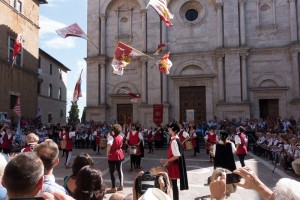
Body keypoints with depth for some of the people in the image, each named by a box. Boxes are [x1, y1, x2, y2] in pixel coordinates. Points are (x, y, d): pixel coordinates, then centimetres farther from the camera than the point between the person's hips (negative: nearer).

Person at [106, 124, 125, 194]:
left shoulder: (111, 137, -18)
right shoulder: (121, 137, 2)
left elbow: (109, 145, -35)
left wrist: (108, 153, -23)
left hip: (112, 156, -6)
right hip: (120, 155, 6)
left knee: (112, 172, 3)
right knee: (120, 170, 17)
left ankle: (113, 188, 7)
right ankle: (121, 185, 23)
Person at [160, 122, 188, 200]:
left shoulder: (174, 141, -21)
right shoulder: (176, 139, 8)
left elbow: (177, 156, -25)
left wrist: (166, 161, -19)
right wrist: (168, 161, 17)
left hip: (174, 164, -9)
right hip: (174, 164, 9)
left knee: (173, 184, 0)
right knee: (173, 183, 17)